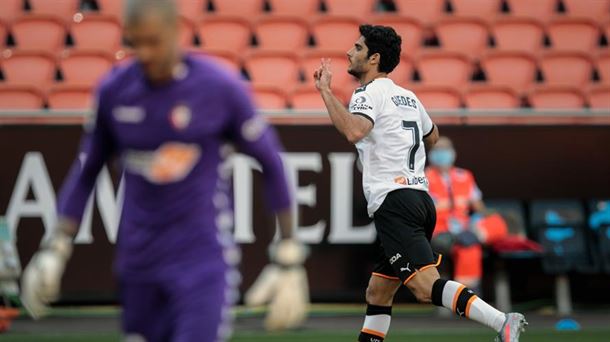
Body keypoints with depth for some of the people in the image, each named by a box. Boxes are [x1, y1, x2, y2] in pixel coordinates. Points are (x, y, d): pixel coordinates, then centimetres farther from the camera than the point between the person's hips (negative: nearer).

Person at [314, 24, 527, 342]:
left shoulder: (368, 94, -4)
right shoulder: (407, 97, 21)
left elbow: (354, 131, -26)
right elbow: (432, 135, 40)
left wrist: (325, 90, -17)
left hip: (394, 201, -9)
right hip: (421, 197, 9)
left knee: (427, 287, -21)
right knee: (377, 293, 16)